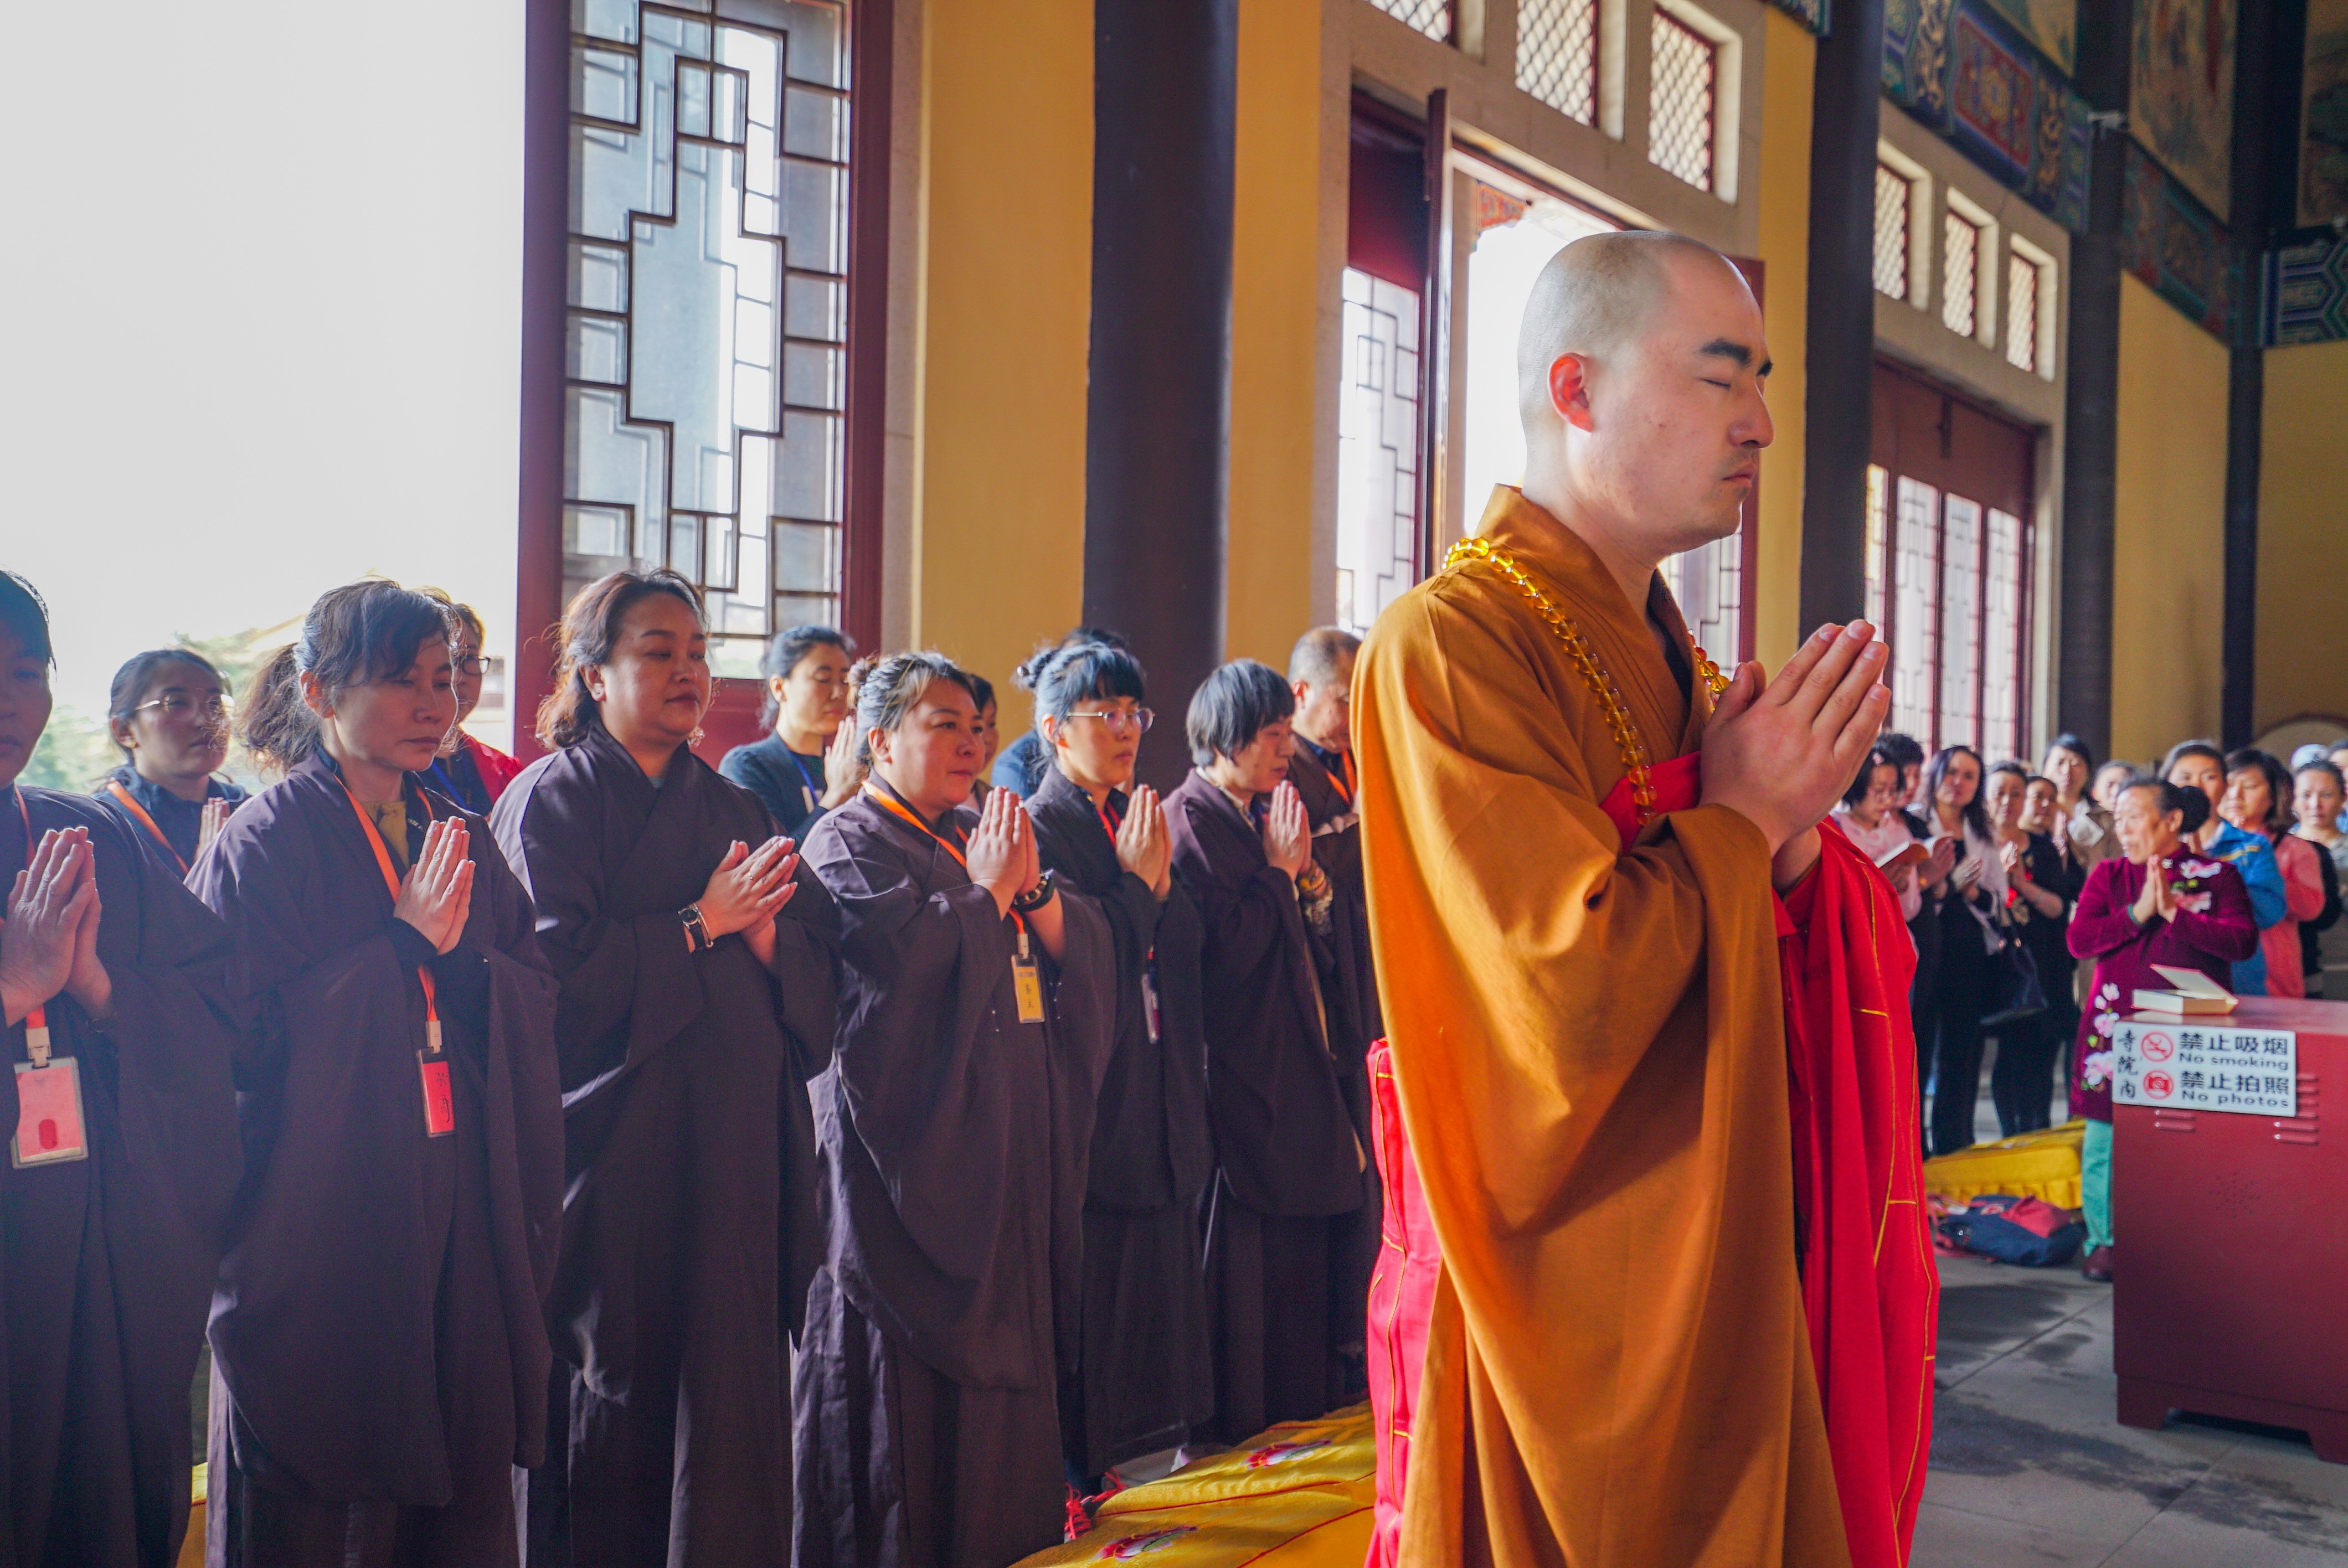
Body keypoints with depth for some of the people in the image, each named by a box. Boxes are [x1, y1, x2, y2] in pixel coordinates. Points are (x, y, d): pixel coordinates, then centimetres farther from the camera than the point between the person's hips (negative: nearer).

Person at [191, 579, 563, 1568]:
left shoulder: (464, 841, 12)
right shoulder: (264, 843, -5)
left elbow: (538, 1009, 7)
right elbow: (250, 1033, -14)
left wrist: (462, 955, -13)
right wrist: (406, 945, -16)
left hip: (461, 1219, 5)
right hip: (319, 1221, -5)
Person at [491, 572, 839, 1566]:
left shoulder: (735, 811, 16)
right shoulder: (554, 800, 0)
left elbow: (815, 978, 11)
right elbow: (558, 976, -14)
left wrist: (762, 932, -9)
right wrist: (698, 925, -11)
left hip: (735, 1154, 5)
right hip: (614, 1148, -5)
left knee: (731, 1397, 5)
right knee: (616, 1400, 0)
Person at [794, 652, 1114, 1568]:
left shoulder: (980, 837, 17)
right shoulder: (847, 845, -4)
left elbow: (1078, 953, 9)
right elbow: (906, 962, -22)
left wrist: (1031, 885, -8)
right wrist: (985, 890, -11)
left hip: (1009, 1147, 7)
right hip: (915, 1152, -7)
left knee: (1006, 1362, 10)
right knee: (909, 1386, -4)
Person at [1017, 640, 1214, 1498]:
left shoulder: (1138, 823, 13)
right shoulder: (1040, 828, -10)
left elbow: (1183, 944, 10)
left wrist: (1160, 880, -6)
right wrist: (1139, 883, -13)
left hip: (1155, 1095, 8)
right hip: (1087, 1095, -8)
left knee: (1148, 1272, 11)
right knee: (1082, 1274, -2)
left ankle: (1098, 1450, 23)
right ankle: (1064, 1467, 11)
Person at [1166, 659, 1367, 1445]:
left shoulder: (1268, 818, 15)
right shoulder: (1190, 818, -11)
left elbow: (1320, 939, 14)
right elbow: (1228, 946, -21)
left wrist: (1307, 875, -2)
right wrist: (1279, 869, -12)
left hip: (1300, 1057, 9)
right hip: (1241, 1065, -9)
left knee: (1305, 1239, 13)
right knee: (1245, 1252, -1)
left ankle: (1302, 1397, 25)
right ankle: (1239, 1416, 11)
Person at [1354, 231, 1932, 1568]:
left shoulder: (1664, 657, 11)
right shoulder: (1450, 645, -19)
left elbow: (1781, 985, 14)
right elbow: (1565, 999, -27)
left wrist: (1795, 838, -7)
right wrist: (1743, 818, -13)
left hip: (1727, 1281, 8)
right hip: (1585, 1323, -8)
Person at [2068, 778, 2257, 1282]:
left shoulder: (2217, 874, 4)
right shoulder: (2109, 875, 9)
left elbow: (2243, 941, -10)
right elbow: (2079, 939, -2)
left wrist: (2175, 913, -14)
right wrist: (2137, 913, -12)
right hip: (2118, 1023, 2)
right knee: (2107, 1133, 1)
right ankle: (2104, 1239, 13)